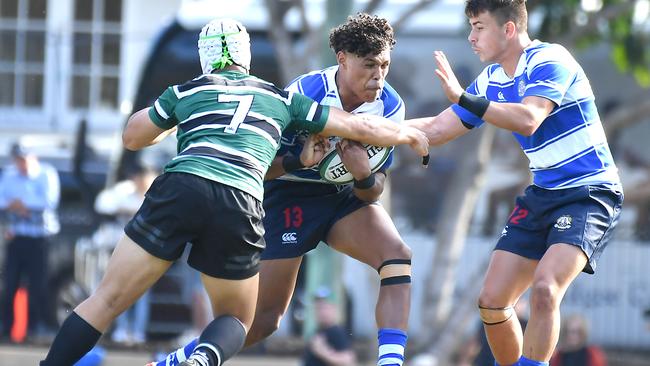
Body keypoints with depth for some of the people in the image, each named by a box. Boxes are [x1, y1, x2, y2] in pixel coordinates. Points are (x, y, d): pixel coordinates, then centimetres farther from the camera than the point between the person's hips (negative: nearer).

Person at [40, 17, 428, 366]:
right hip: (241, 206, 0)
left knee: (106, 301, 7)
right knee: (236, 321, 18)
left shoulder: (185, 92, 22)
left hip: (179, 190, 0)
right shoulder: (282, 99, 24)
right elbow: (362, 127, 27)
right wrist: (409, 134, 45)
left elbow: (132, 137, 36)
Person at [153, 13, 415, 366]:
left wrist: (364, 176, -29)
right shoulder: (305, 92, -24)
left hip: (346, 195, 4)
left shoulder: (390, 106, -13)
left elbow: (372, 194, -6)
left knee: (398, 256, -23)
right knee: (264, 317, -4)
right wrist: (298, 160, -37)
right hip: (291, 197, -4)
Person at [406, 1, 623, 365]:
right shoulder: (491, 80, 7)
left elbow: (528, 119, -33)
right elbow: (437, 130, 13)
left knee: (544, 288, -28)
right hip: (542, 195, 8)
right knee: (492, 301, 1)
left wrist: (465, 99, -40)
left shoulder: (550, 60, -16)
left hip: (589, 193, -8)